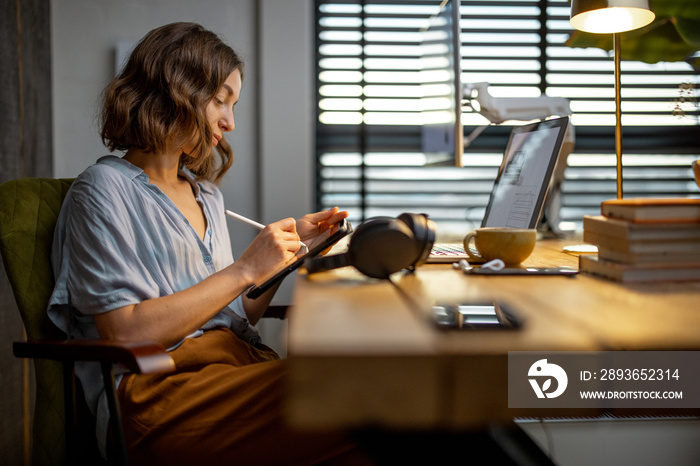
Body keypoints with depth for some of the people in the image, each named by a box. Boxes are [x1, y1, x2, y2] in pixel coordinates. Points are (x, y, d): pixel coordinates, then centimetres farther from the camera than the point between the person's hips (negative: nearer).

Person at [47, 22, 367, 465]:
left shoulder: (206, 192, 23)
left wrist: (290, 247, 11)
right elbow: (125, 332, -12)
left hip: (240, 364, 7)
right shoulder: (103, 189, 0)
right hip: (157, 390, -6)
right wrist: (244, 269, -10)